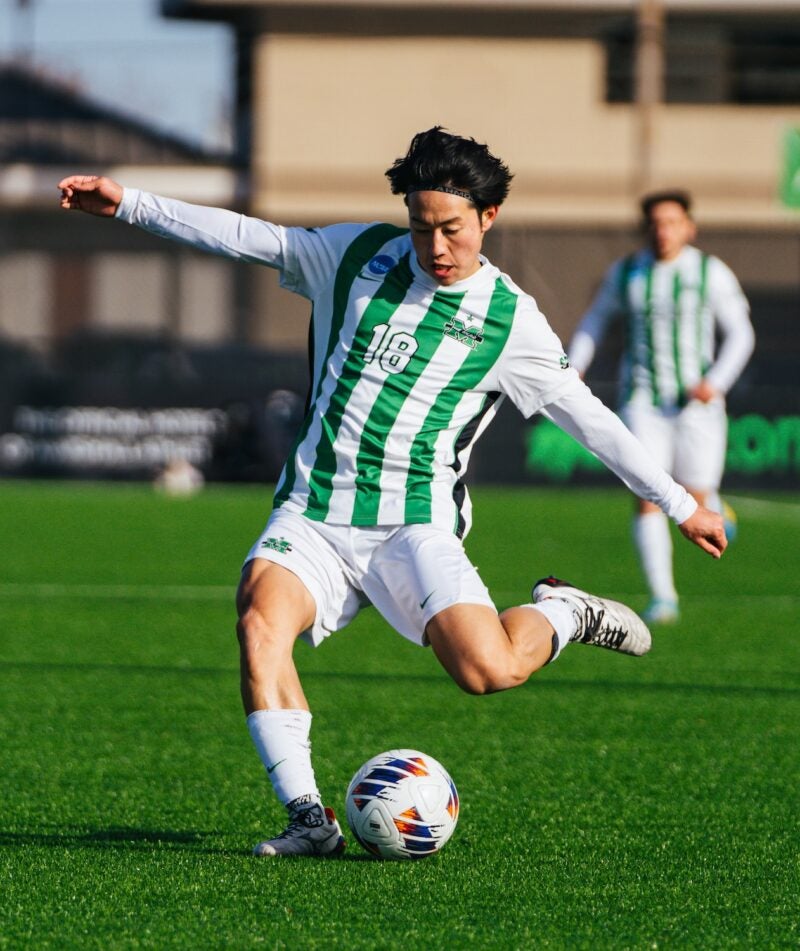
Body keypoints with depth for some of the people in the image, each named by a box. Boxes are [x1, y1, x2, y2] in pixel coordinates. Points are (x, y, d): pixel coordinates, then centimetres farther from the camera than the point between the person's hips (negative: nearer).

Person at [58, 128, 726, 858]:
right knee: (260, 615, -30)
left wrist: (679, 503, 7)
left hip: (416, 525, -2)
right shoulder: (357, 256, 7)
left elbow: (588, 416, 7)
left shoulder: (509, 319, 1)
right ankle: (309, 817, -28)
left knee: (491, 670, -23)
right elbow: (243, 236, 11)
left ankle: (562, 616, 12)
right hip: (313, 517, 2)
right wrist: (128, 203, 7)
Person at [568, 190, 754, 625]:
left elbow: (740, 334, 2)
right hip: (642, 402, 1)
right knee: (647, 499, -13)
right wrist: (574, 368, 5)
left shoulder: (712, 273, -2)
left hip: (696, 401, -1)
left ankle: (713, 506, 40)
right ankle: (662, 598, -8)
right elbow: (595, 321, 18)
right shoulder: (624, 273, 4)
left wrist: (717, 381, -13)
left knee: (694, 503, 1)